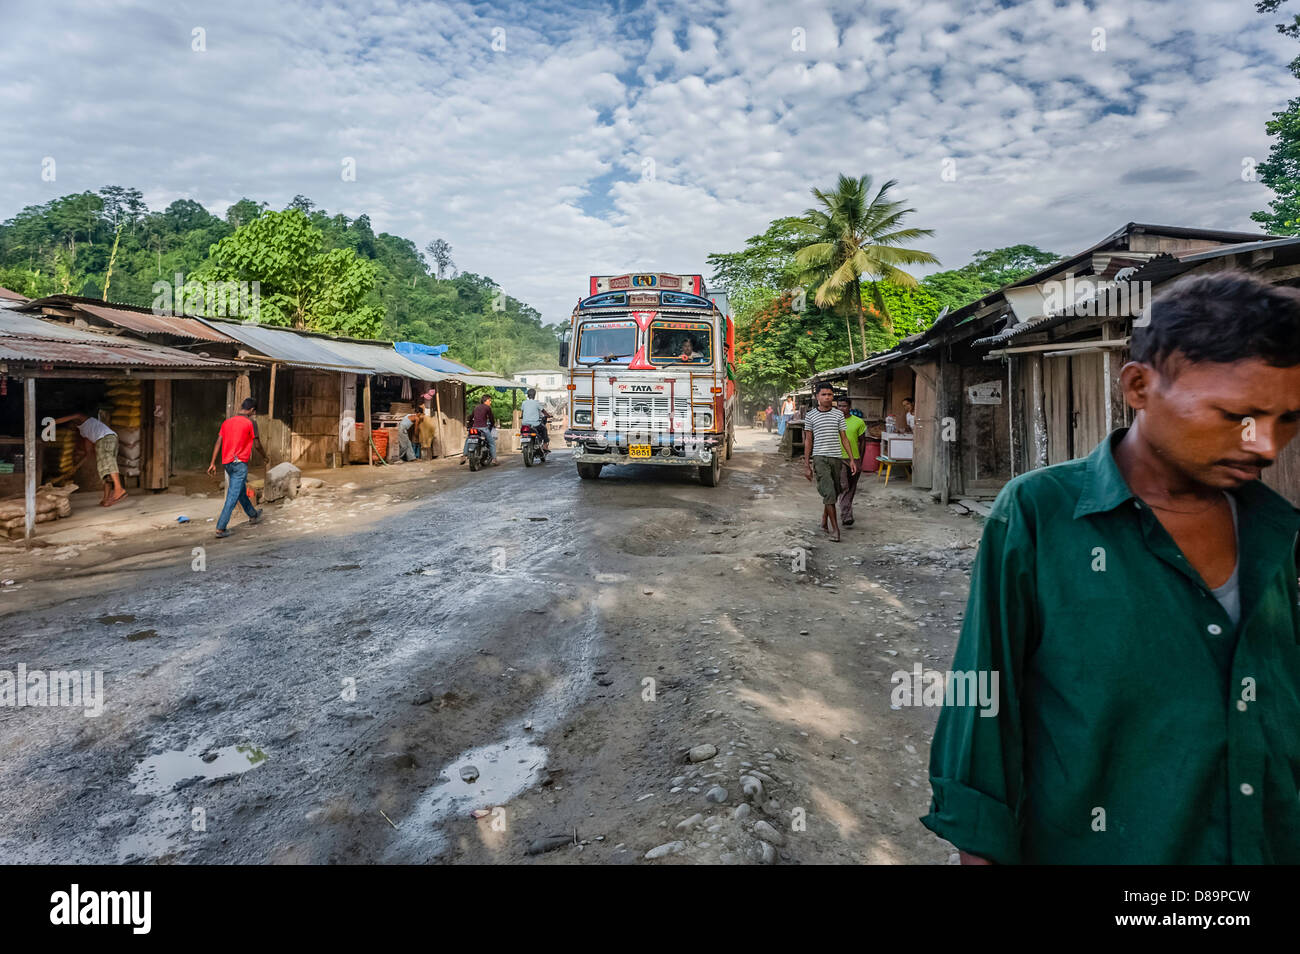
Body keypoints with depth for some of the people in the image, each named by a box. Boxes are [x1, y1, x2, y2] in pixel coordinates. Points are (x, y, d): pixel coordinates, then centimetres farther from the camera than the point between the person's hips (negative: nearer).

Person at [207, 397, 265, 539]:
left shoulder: (226, 422, 11)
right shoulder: (250, 423, -7)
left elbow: (218, 443, 7)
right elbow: (256, 445, -2)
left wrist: (213, 463, 7)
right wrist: (264, 456, 17)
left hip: (227, 462, 8)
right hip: (240, 463, -7)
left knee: (241, 490, 24)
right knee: (233, 496, -7)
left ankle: (253, 515, 43)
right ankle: (221, 528, -10)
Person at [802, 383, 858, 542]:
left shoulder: (838, 414, 7)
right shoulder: (810, 416, 2)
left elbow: (844, 438, 10)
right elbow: (808, 441, 5)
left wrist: (852, 459, 4)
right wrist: (806, 465, 2)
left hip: (836, 457, 3)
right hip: (820, 458, -3)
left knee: (834, 493, 10)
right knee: (829, 493, -13)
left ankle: (824, 522, 29)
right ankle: (835, 528, -9)